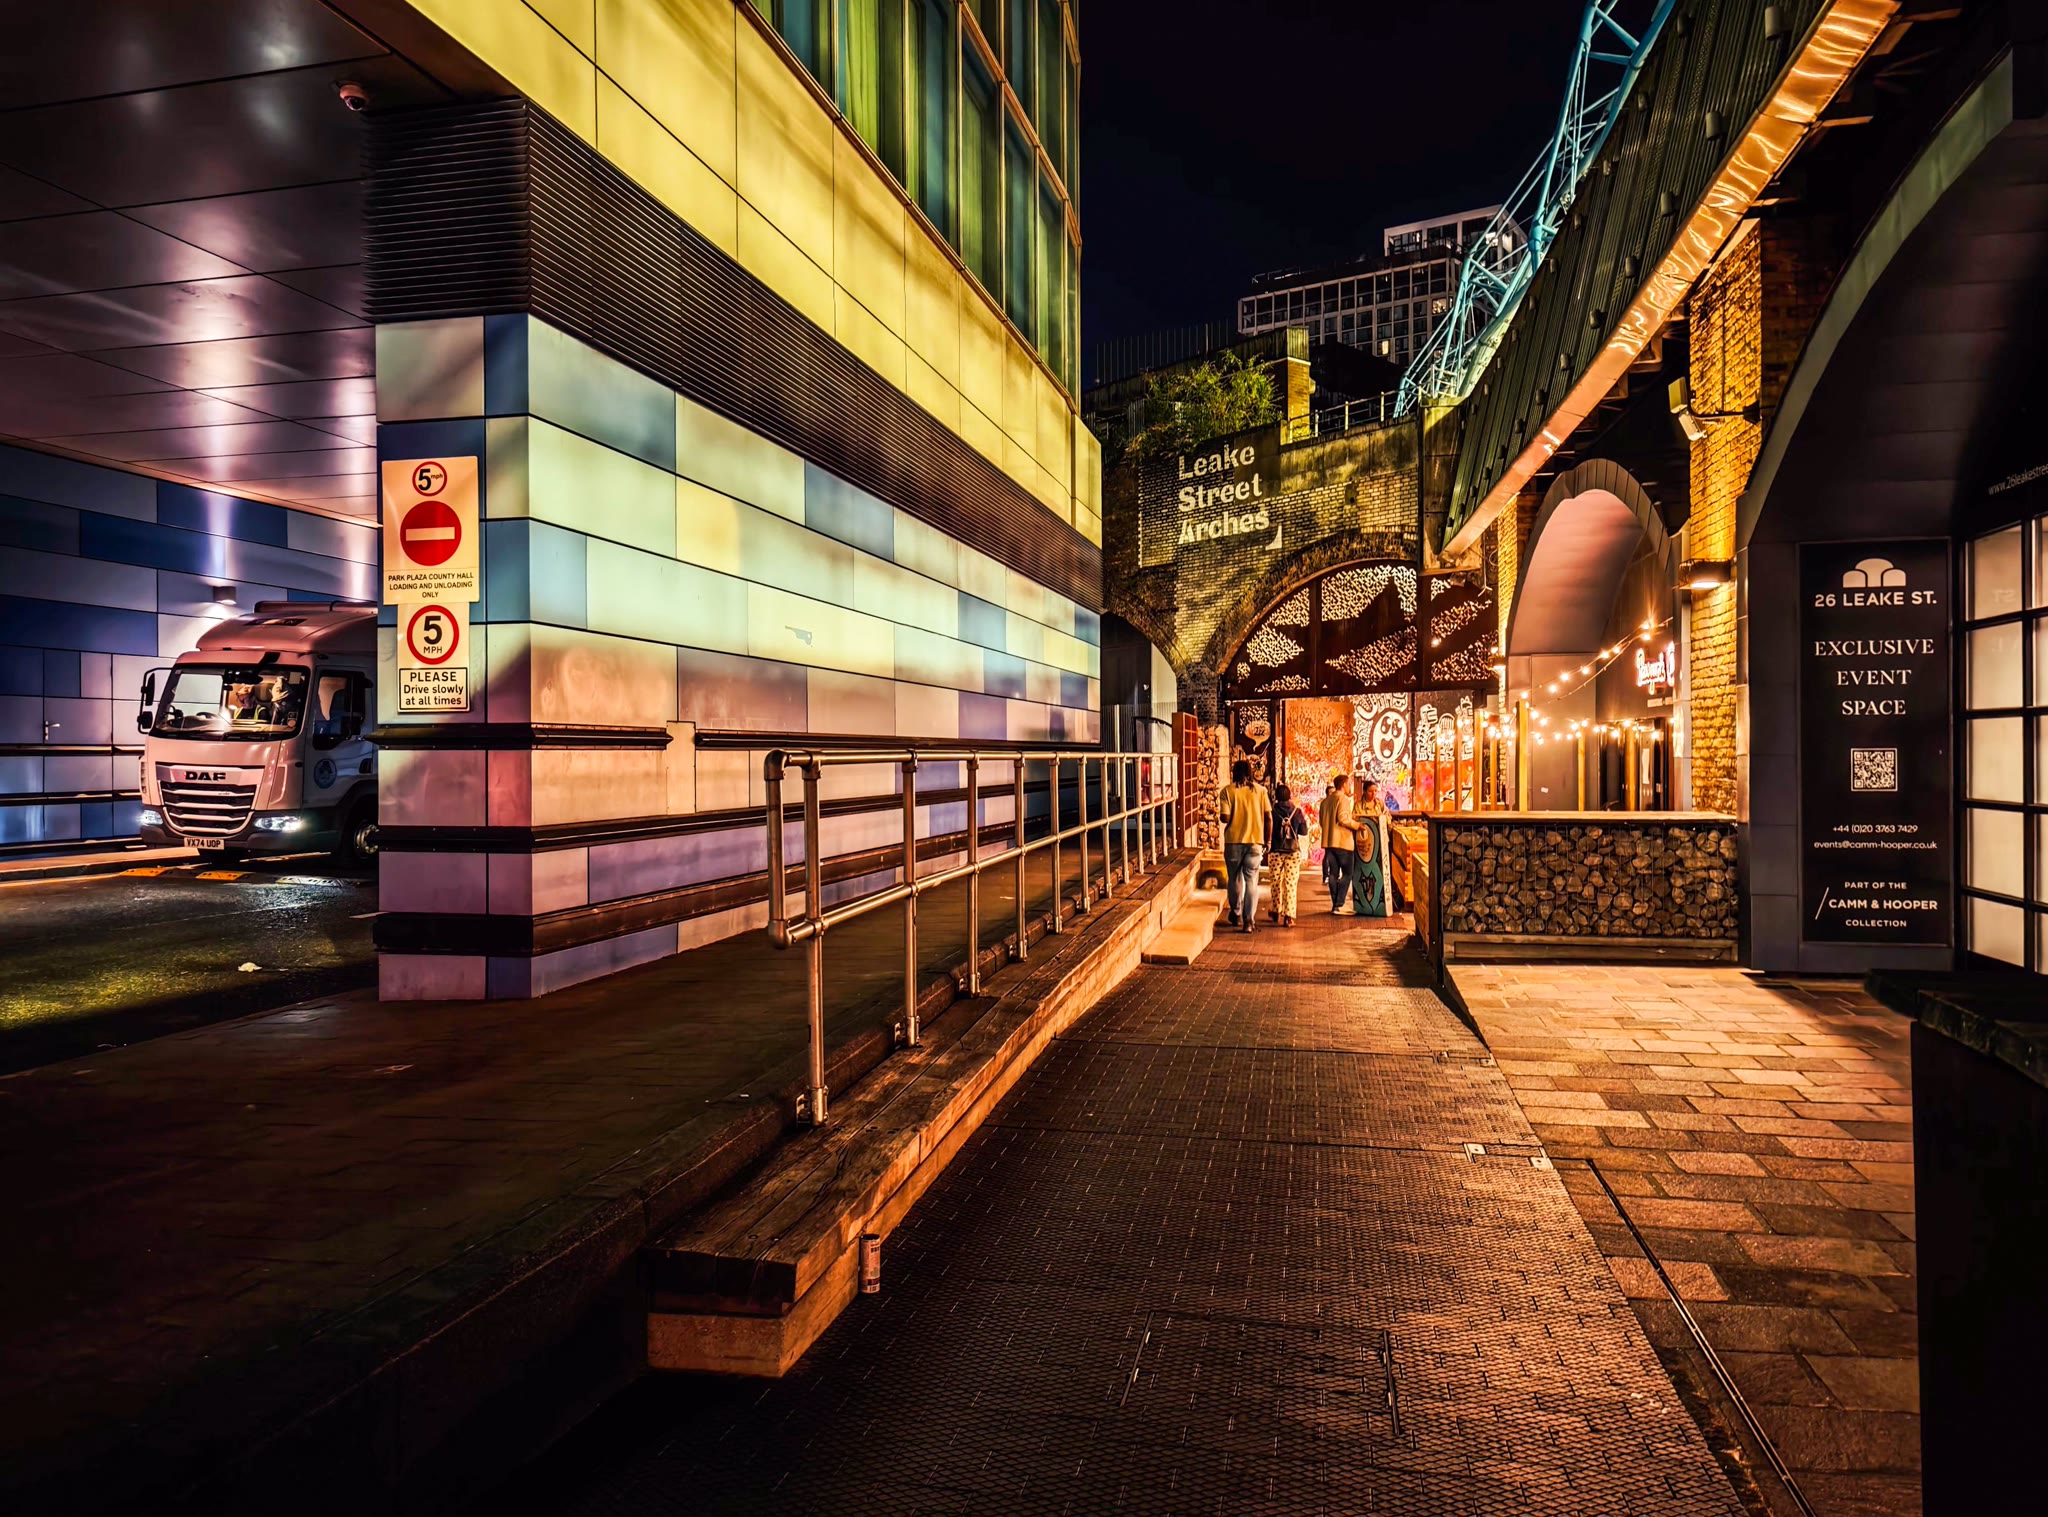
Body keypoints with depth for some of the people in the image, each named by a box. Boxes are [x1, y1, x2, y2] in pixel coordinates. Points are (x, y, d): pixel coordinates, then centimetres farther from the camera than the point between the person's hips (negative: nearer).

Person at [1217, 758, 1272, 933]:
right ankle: (1248, 921, -4)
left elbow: (1225, 817, -12)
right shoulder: (1259, 790, 2)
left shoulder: (1228, 791, -4)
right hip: (1255, 840, 1)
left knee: (1235, 879, 16)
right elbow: (1268, 817, 0)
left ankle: (1236, 915, 27)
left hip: (1234, 840, -1)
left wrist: (1221, 814, 11)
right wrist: (1267, 840, 9)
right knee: (1251, 881, 3)